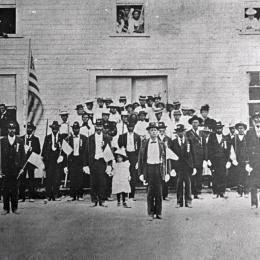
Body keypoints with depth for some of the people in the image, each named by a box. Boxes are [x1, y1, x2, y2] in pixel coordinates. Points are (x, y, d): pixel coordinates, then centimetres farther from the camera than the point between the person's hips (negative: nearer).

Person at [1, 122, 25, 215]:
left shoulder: (20, 141, 6)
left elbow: (23, 156, 7)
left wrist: (21, 167, -2)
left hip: (16, 169, 0)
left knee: (15, 189, 3)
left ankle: (14, 208, 12)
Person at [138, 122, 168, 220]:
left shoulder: (162, 144, 7)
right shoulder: (144, 143, 5)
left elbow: (166, 158, 8)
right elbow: (140, 159, 6)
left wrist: (167, 173, 2)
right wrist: (141, 173, 0)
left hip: (159, 168, 1)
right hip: (149, 168, 0)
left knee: (159, 192, 2)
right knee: (150, 192, 0)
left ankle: (158, 213, 13)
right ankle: (151, 213, 9)